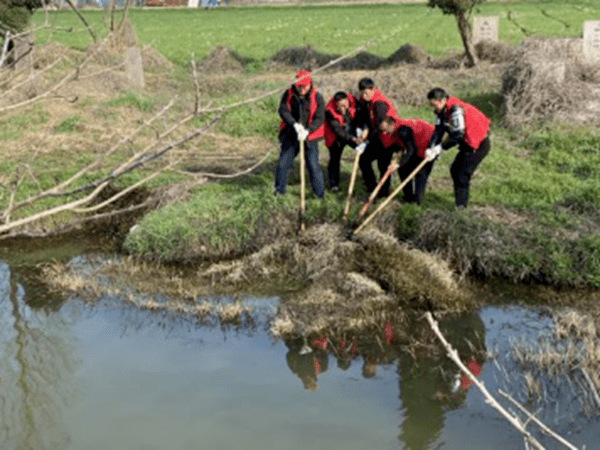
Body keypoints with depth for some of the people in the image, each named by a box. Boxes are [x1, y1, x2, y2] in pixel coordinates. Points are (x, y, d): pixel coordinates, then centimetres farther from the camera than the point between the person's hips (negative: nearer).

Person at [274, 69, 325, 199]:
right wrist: (295, 124, -26)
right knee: (282, 164, 5)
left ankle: (319, 194, 9)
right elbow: (283, 110, -11)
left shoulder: (316, 97, -7)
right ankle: (279, 190, 25)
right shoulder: (288, 94, -2)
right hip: (291, 135, 2)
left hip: (309, 136, -2)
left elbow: (320, 118, -12)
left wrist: (307, 130, -27)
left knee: (313, 166, -5)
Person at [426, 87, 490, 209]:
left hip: (479, 144, -10)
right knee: (455, 170, 11)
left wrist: (440, 148, -22)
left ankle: (460, 205, -6)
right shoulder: (442, 111, 2)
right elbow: (438, 130, -2)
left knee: (463, 174, -12)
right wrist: (432, 148, -17)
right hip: (467, 144, 10)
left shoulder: (455, 110, -27)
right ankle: (459, 201, 19)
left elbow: (457, 135, -28)